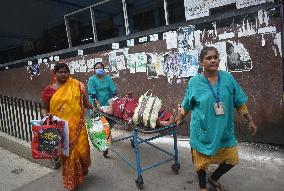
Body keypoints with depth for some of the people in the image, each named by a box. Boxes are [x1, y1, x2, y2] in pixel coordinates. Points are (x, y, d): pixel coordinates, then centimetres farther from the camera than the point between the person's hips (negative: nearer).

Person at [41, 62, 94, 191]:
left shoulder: (77, 86, 2)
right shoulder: (48, 90, 1)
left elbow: (85, 102, 6)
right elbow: (44, 108, 8)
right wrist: (45, 116, -11)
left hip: (77, 125, 0)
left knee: (82, 150, -1)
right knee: (66, 153, 7)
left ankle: (82, 169, 36)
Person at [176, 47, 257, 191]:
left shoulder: (228, 78, -4)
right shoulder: (195, 81, -9)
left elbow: (239, 102, 5)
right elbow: (186, 105, 3)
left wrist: (250, 121, 7)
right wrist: (178, 120, 9)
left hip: (224, 129, 3)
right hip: (203, 130, -3)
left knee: (231, 159, 14)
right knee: (202, 160, 11)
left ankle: (214, 178, 43)